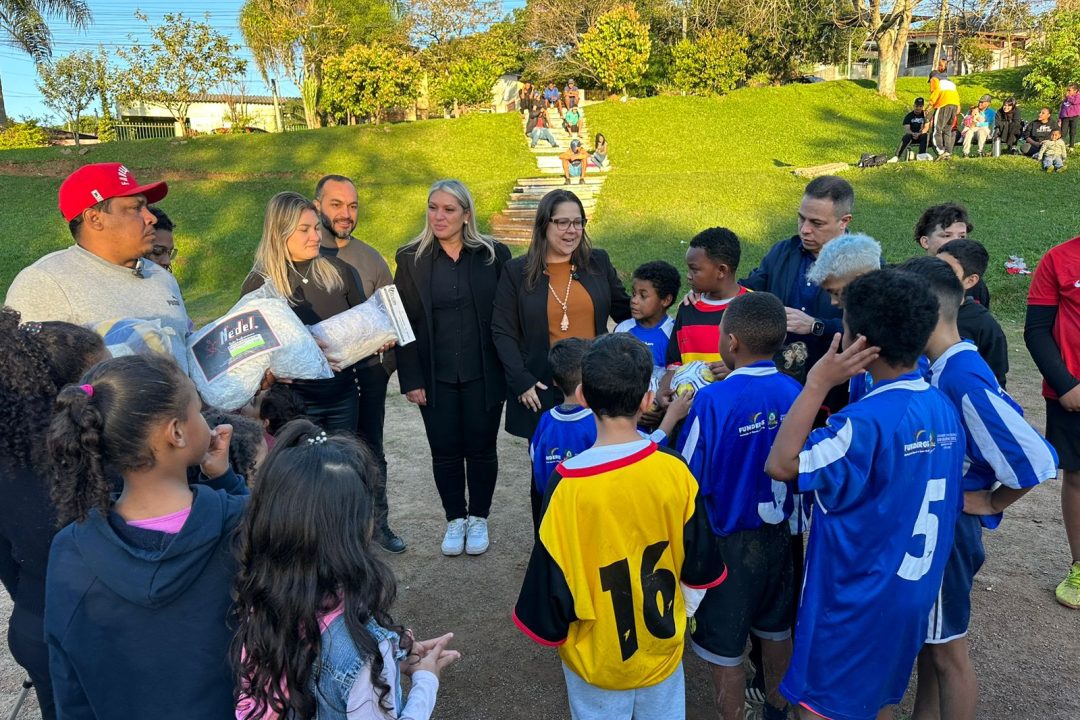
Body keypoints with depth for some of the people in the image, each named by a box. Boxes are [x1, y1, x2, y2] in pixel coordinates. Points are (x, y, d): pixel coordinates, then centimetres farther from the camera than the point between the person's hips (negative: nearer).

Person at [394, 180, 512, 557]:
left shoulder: (493, 254, -2)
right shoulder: (411, 258, 0)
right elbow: (403, 322, -1)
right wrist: (410, 378, -6)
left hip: (483, 373, 0)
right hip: (436, 376, 1)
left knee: (481, 448, 10)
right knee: (445, 450, 9)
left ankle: (478, 518, 30)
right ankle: (454, 519, 29)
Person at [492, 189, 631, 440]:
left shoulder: (599, 261, 6)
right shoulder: (516, 271, 0)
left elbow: (625, 311, 15)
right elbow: (503, 332, -1)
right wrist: (521, 382, -9)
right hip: (541, 390, -1)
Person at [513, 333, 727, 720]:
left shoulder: (568, 484, -26)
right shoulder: (675, 471, -17)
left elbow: (553, 576, -16)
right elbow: (700, 565, -4)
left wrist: (552, 629, 4)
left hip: (597, 657, -2)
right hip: (662, 646, 3)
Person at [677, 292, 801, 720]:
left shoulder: (714, 400, -24)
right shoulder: (794, 392, -8)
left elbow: (691, 484, -19)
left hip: (726, 541, -6)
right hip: (777, 533, 6)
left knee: (724, 651, 11)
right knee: (776, 630, 26)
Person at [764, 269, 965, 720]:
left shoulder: (867, 421, -28)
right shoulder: (943, 408, 0)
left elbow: (780, 465, -28)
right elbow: (951, 492, 9)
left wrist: (817, 383, -26)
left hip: (853, 598, -8)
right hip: (914, 590, 8)